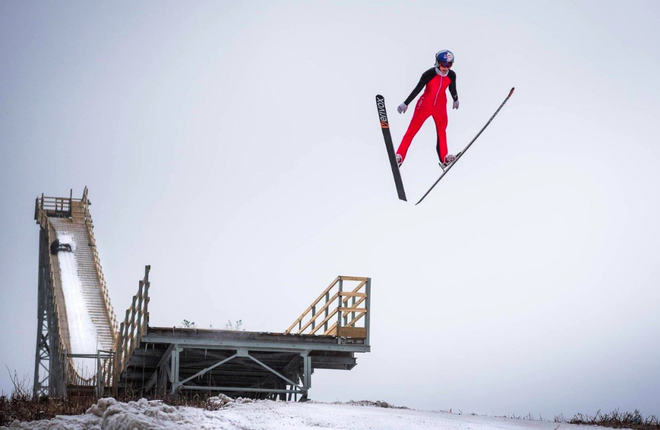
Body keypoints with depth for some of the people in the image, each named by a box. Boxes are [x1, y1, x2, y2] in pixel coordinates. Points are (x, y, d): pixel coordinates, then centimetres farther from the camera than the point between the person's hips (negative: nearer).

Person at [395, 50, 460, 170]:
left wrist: (455, 100, 28)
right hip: (425, 104, -4)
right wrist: (406, 103, -19)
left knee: (442, 131, 12)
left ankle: (444, 159, 21)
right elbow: (417, 89, -20)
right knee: (412, 130, -3)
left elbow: (452, 88, 12)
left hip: (440, 106, 4)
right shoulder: (429, 74, -22)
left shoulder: (451, 75, -8)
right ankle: (399, 156, -1)